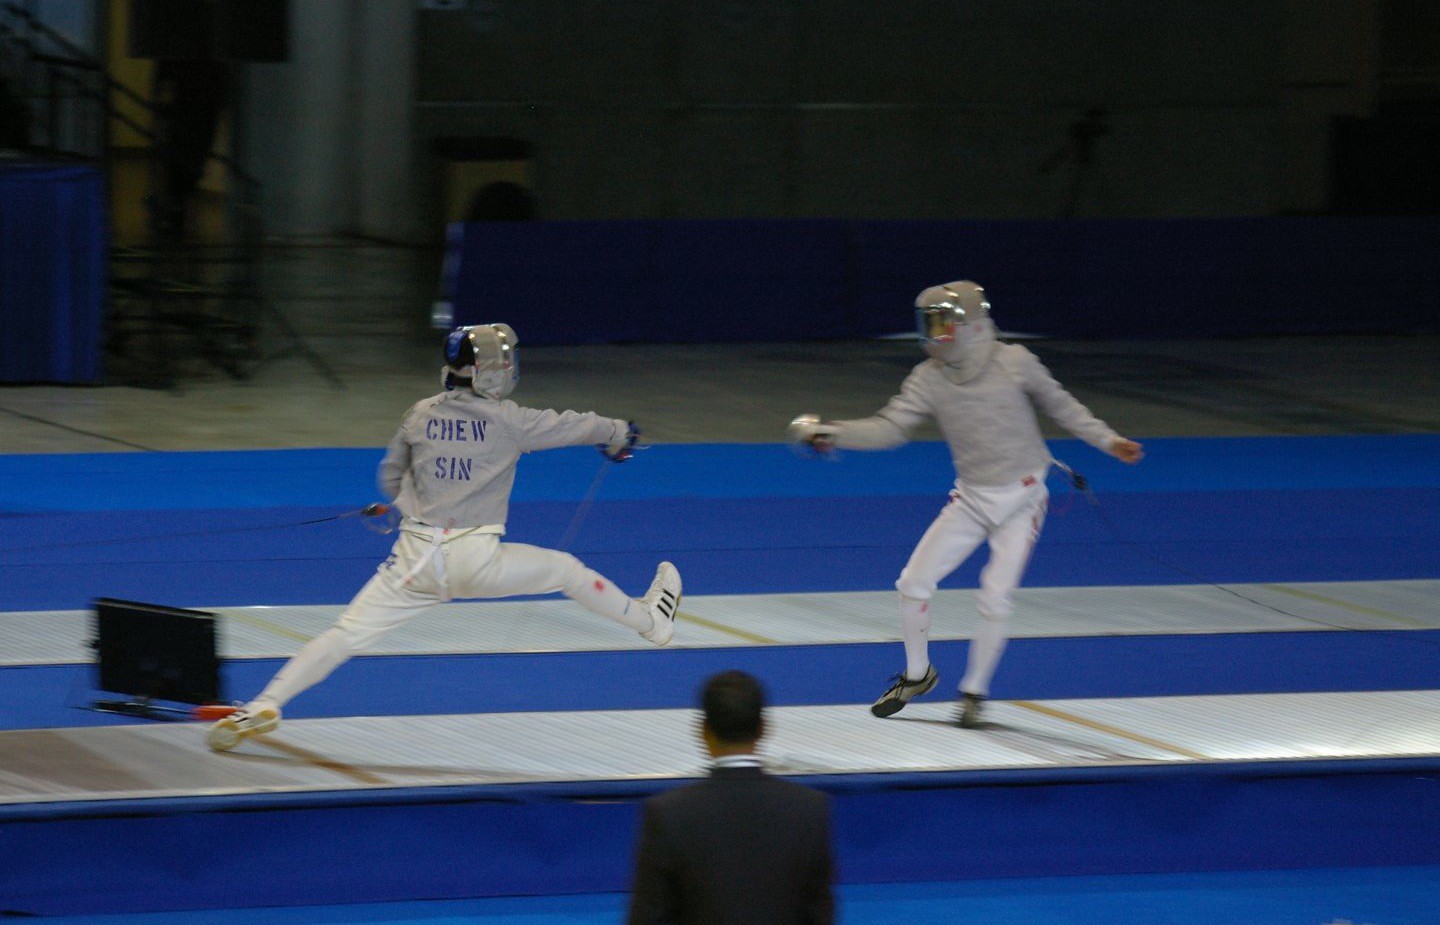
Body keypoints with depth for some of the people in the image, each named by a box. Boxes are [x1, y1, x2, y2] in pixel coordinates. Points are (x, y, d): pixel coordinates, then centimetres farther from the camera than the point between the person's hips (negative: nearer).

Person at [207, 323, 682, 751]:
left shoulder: (420, 415, 5)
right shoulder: (506, 420, -4)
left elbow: (390, 479, 18)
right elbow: (571, 426, 10)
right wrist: (618, 433, 30)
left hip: (416, 557, 2)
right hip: (476, 561, -2)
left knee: (345, 635, -2)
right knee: (567, 570, 20)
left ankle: (264, 706, -16)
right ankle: (650, 621, 38)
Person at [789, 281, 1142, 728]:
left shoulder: (1014, 362, -14)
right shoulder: (929, 378, -8)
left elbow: (1059, 404, 1)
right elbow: (888, 429, -14)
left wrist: (1109, 441, -3)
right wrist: (829, 432, -29)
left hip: (1021, 498, -3)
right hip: (971, 500, 3)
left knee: (994, 601, -12)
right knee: (913, 585, -5)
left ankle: (974, 691, 10)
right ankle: (917, 675, 19)